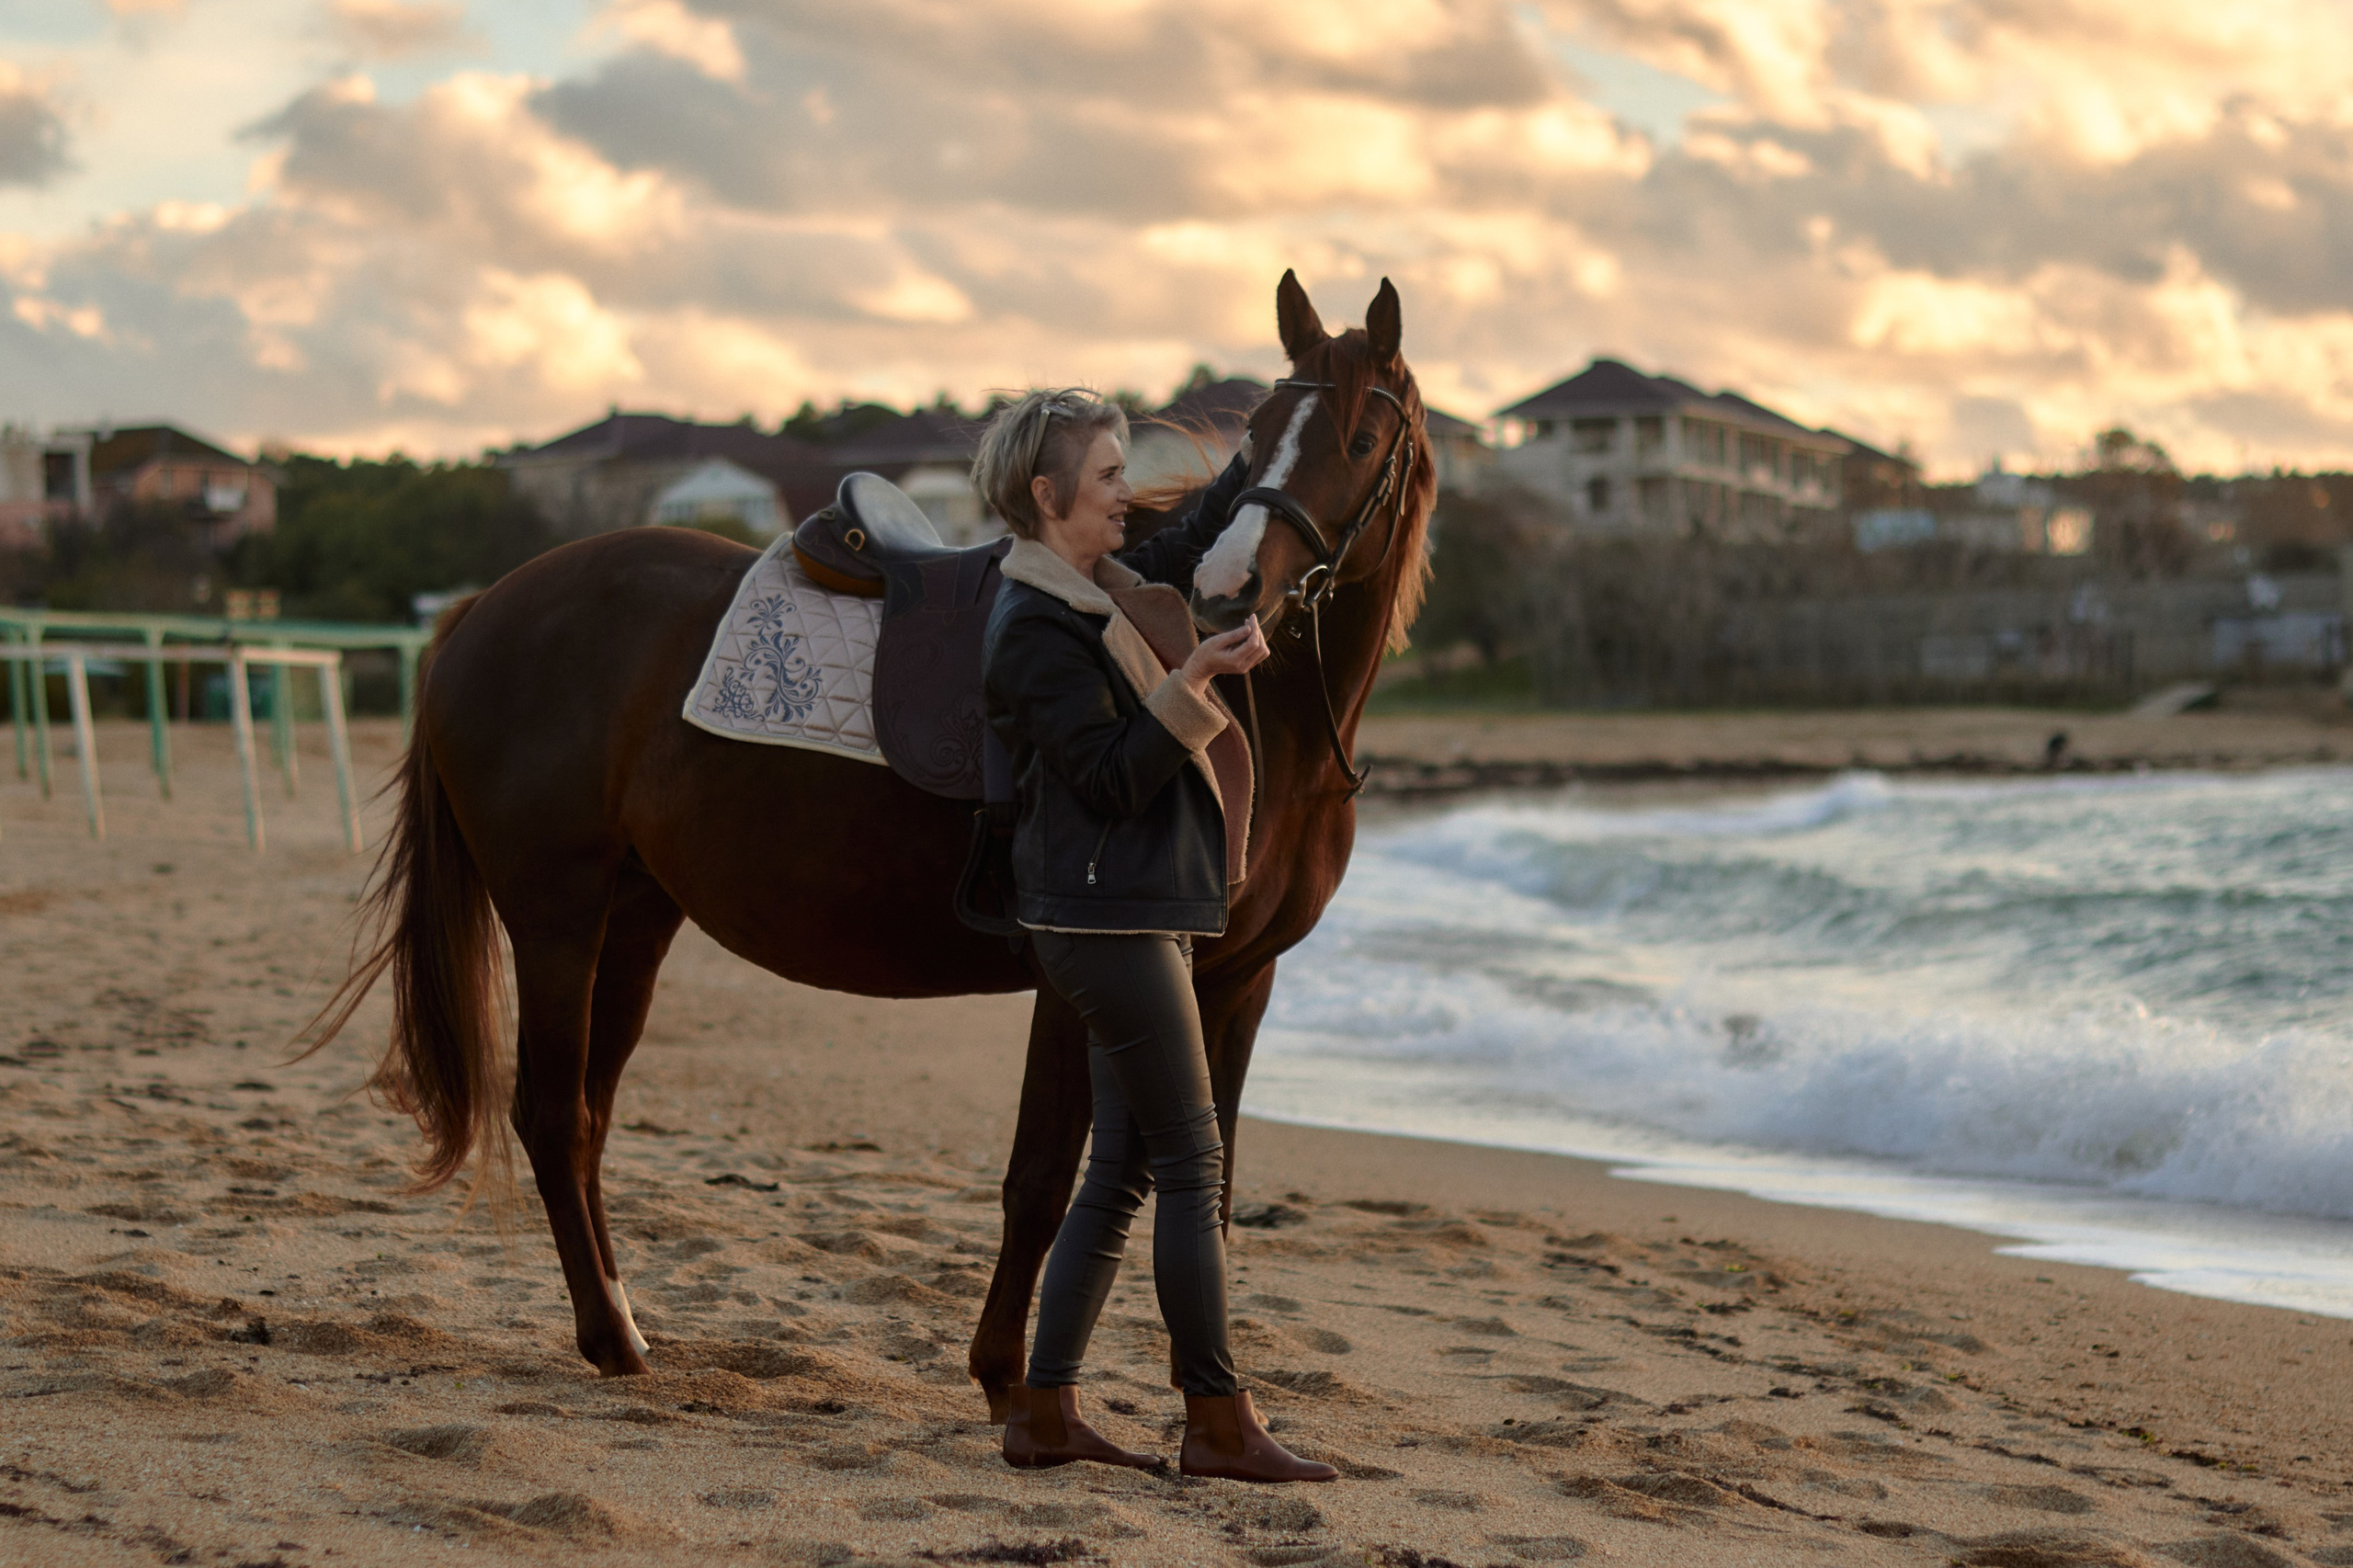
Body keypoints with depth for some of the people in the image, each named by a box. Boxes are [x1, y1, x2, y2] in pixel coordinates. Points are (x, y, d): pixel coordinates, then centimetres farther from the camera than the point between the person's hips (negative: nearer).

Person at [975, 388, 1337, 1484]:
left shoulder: (1103, 586, 13)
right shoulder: (1036, 628, -16)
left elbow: (1192, 548, 33)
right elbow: (1113, 779, -20)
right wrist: (1197, 681, -25)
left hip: (1129, 912, 10)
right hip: (1109, 915, -10)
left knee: (1123, 1168, 10)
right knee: (1192, 1163, -5)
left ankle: (1044, 1413, 14)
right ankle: (1218, 1424, 1)